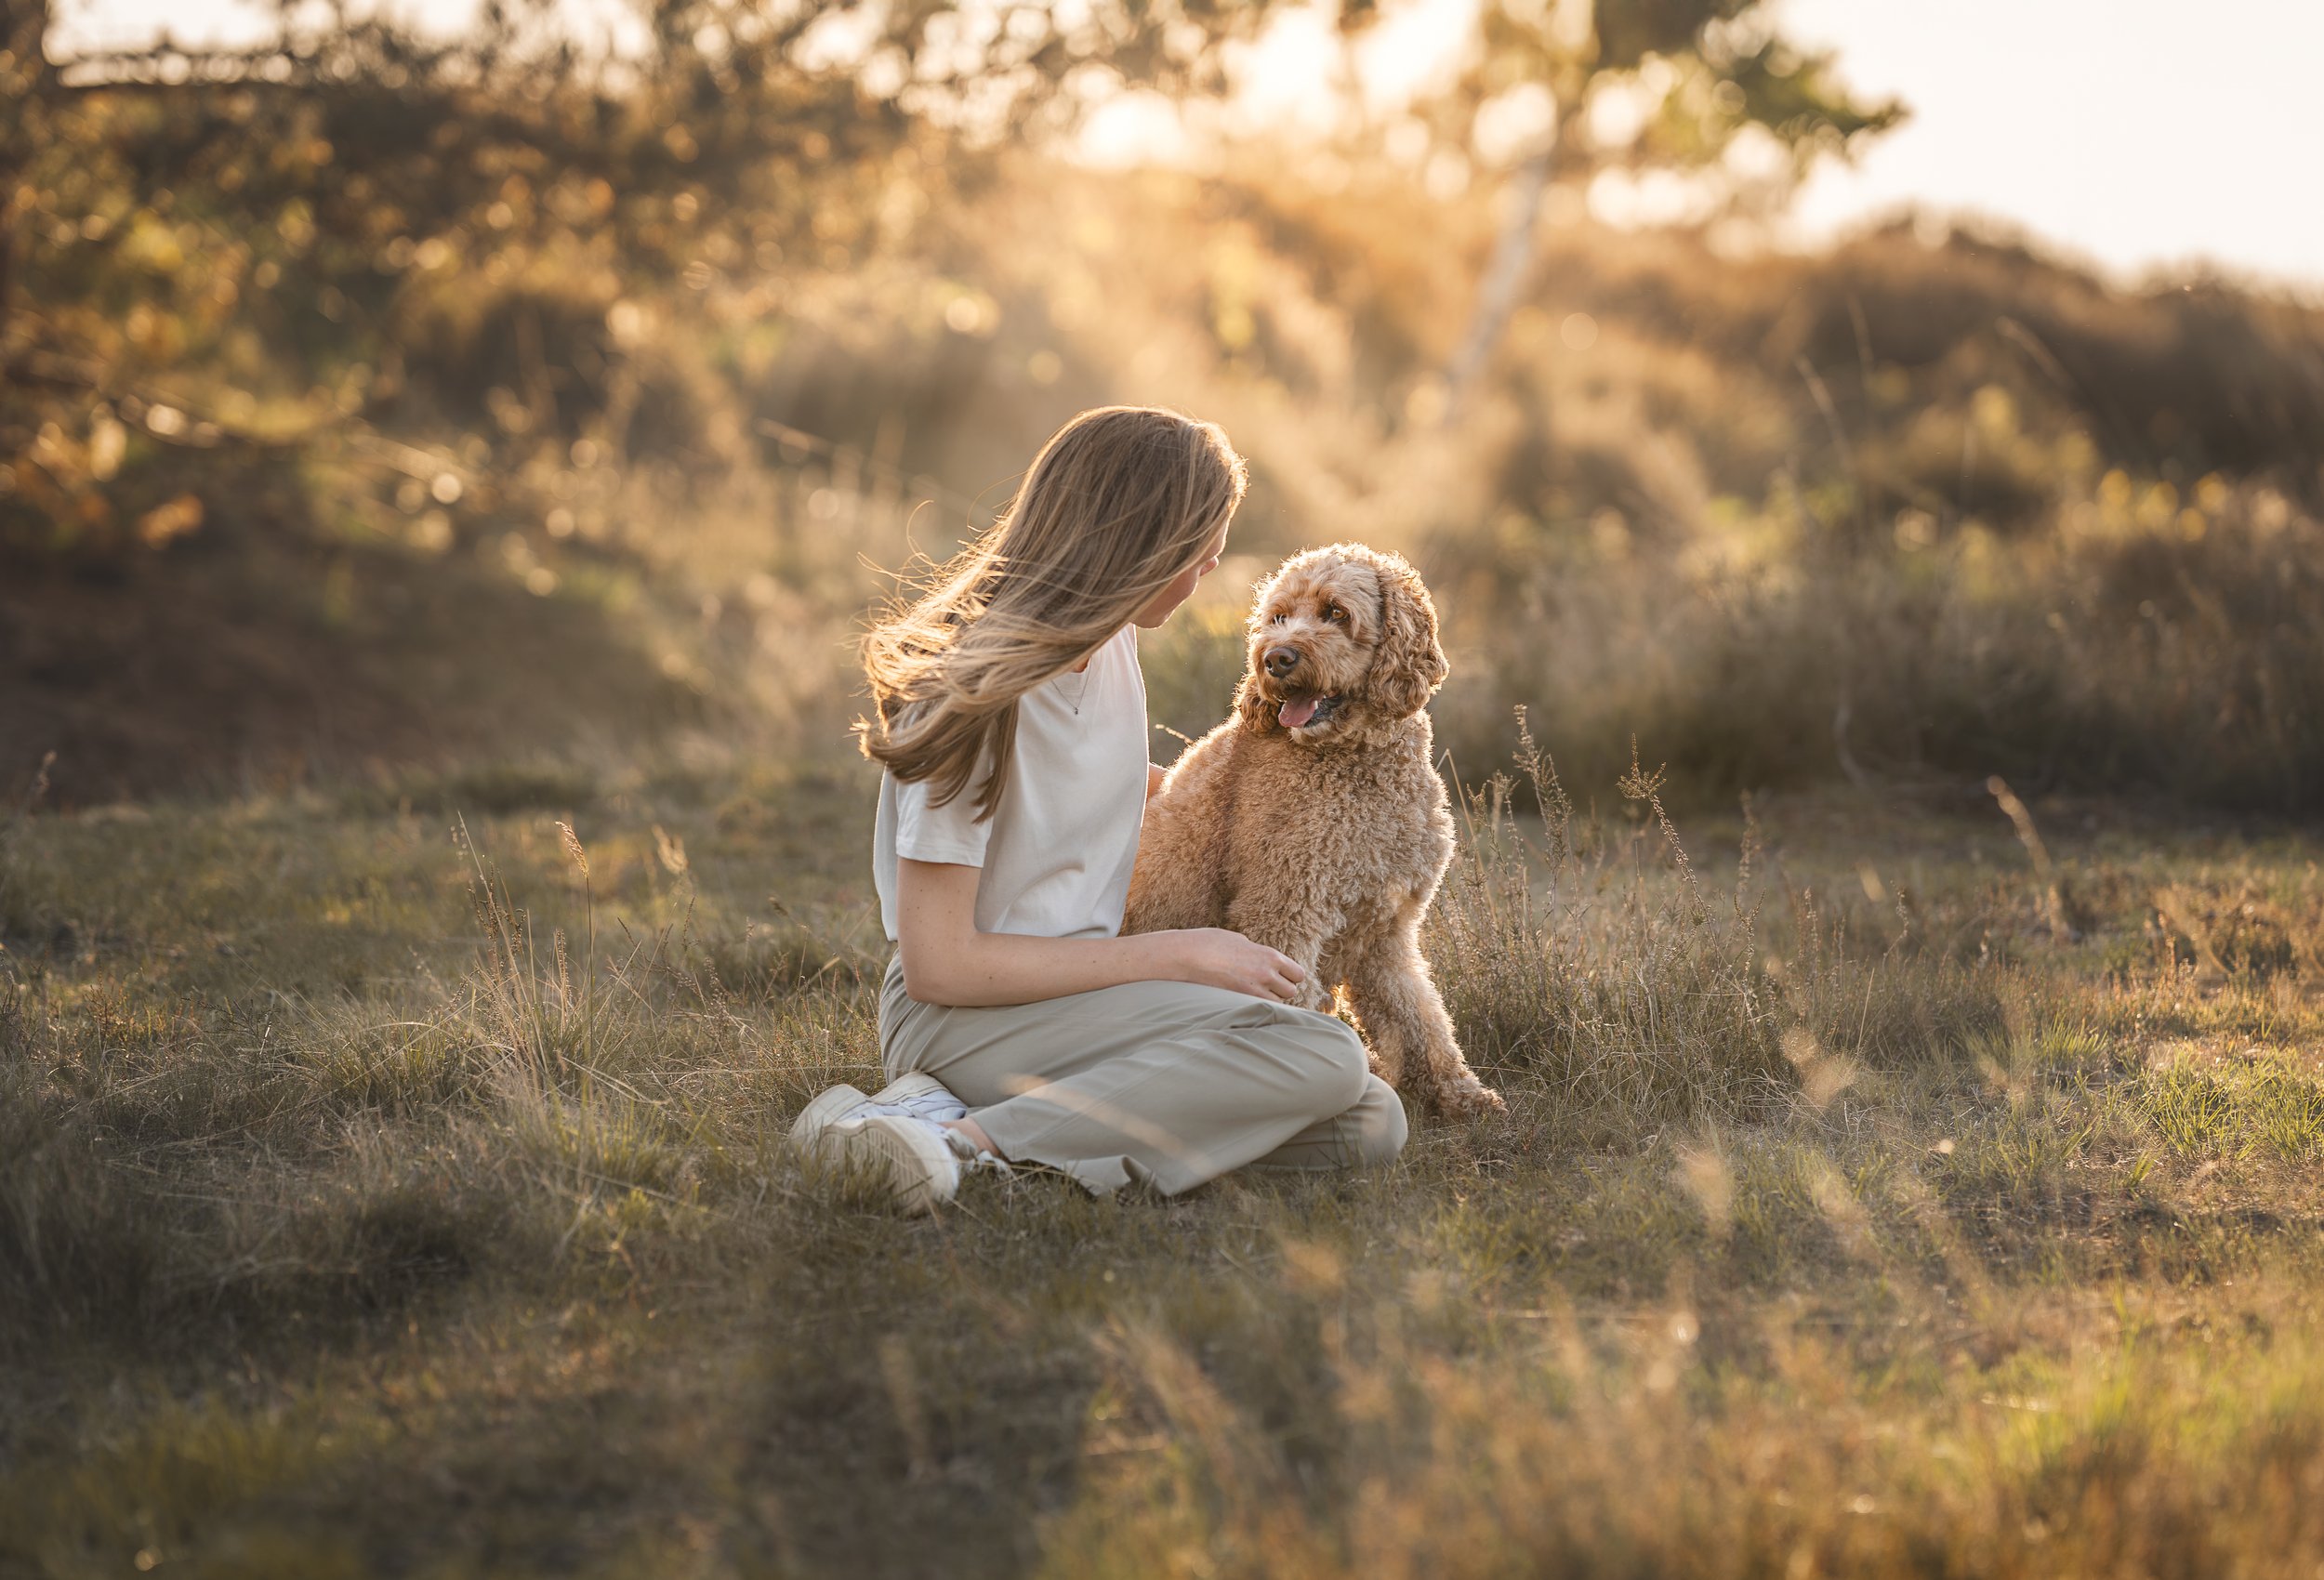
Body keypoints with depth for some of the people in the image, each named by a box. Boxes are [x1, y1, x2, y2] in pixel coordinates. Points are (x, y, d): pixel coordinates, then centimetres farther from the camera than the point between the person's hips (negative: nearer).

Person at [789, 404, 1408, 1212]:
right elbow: (938, 966, -19)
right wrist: (1178, 955, -15)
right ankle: (978, 1139, -27)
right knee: (1323, 1058, -25)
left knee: (1369, 1124, -12)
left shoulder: (1110, 644, 7)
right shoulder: (978, 694, -17)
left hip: (1076, 992, 9)